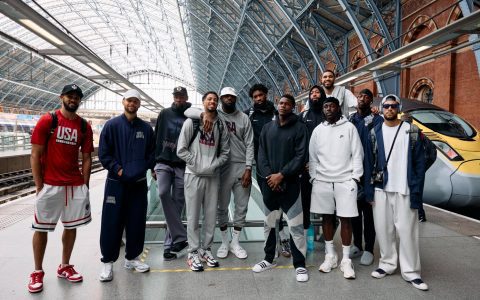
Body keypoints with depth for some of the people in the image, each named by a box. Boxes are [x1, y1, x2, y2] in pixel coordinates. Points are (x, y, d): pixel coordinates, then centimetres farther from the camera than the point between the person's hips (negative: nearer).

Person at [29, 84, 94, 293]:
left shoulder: (84, 126, 6)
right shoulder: (47, 121, -4)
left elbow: (86, 158, 9)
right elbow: (35, 155, -5)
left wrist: (84, 185, 3)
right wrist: (39, 186, -8)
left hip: (75, 185, 4)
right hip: (49, 185, -3)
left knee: (71, 227, 10)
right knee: (42, 228, 5)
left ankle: (64, 267, 26)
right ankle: (37, 272, 21)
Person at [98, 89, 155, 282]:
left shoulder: (146, 128, 7)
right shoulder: (112, 125, -1)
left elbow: (151, 154, 10)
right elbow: (103, 153, -3)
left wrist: (142, 169, -4)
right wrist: (118, 169, -12)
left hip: (139, 183, 3)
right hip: (116, 182, -3)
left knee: (137, 222, 9)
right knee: (112, 223, 0)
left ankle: (132, 258, 24)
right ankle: (108, 261, 14)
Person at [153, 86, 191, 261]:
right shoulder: (165, 114, 9)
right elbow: (156, 138, 11)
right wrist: (154, 163, 7)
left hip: (183, 166, -1)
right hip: (164, 163, 1)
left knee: (177, 203, 2)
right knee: (163, 193, -22)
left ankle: (170, 244, 15)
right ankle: (180, 237, -14)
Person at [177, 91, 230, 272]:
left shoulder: (221, 125, 8)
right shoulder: (192, 122, 0)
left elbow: (225, 151, 8)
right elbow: (181, 150, -3)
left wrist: (213, 165, -7)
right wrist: (197, 164, -11)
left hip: (213, 176, 3)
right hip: (194, 175, -3)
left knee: (211, 215, 8)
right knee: (193, 216, 2)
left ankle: (206, 249, 22)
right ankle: (193, 253, 12)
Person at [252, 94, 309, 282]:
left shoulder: (299, 128, -1)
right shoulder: (267, 128, 11)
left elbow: (301, 156, -9)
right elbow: (261, 154, 6)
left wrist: (282, 175, -16)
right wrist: (268, 175, -9)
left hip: (290, 183, -4)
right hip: (268, 183, 4)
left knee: (295, 225, -3)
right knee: (269, 223, 14)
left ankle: (300, 264, 11)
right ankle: (269, 259, 29)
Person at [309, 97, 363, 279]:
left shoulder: (349, 128, 3)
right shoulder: (318, 130, 10)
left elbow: (357, 154, 0)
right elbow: (312, 156, 10)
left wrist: (355, 177, -7)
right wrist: (313, 177, 3)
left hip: (345, 180, -2)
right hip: (322, 181, 3)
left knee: (345, 219, 0)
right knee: (327, 217, 9)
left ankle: (346, 260, 11)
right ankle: (330, 255, 22)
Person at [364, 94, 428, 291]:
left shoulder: (411, 131, 1)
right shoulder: (375, 132, 7)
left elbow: (419, 162, -2)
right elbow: (370, 162, 6)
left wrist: (417, 191, -8)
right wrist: (369, 189, -1)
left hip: (404, 190, -2)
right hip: (381, 189, 2)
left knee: (407, 231, 1)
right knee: (383, 228, 8)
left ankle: (411, 272, 12)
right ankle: (387, 264, 23)